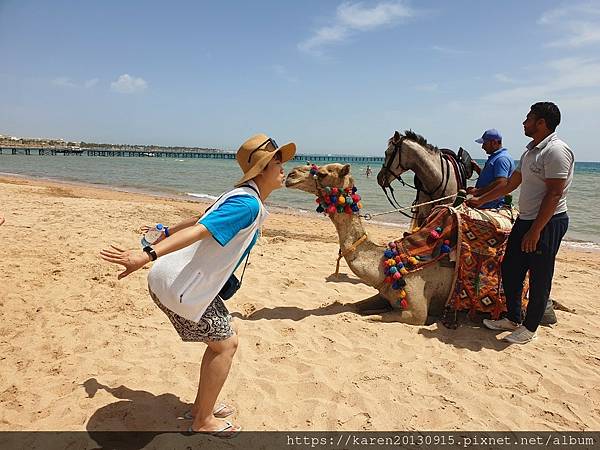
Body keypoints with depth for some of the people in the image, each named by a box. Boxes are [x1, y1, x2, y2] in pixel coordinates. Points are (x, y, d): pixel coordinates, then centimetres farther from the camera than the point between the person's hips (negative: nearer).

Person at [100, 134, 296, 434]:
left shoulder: (240, 197, 11)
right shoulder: (249, 204, -20)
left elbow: (200, 220, 21)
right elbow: (199, 230, -31)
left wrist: (166, 234, 32)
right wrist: (148, 255, -37)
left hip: (187, 282, 10)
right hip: (180, 287, -10)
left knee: (223, 341, 18)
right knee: (225, 344, 3)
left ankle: (201, 406, 35)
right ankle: (203, 421, 20)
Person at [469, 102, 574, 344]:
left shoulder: (556, 150, -17)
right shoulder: (531, 150, 13)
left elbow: (553, 194, -22)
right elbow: (512, 183, 22)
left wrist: (535, 231, -23)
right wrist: (482, 199, 25)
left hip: (547, 223, -9)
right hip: (525, 219, 10)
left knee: (539, 278, 3)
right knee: (510, 269, 13)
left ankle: (530, 328, 17)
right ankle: (513, 319, 28)